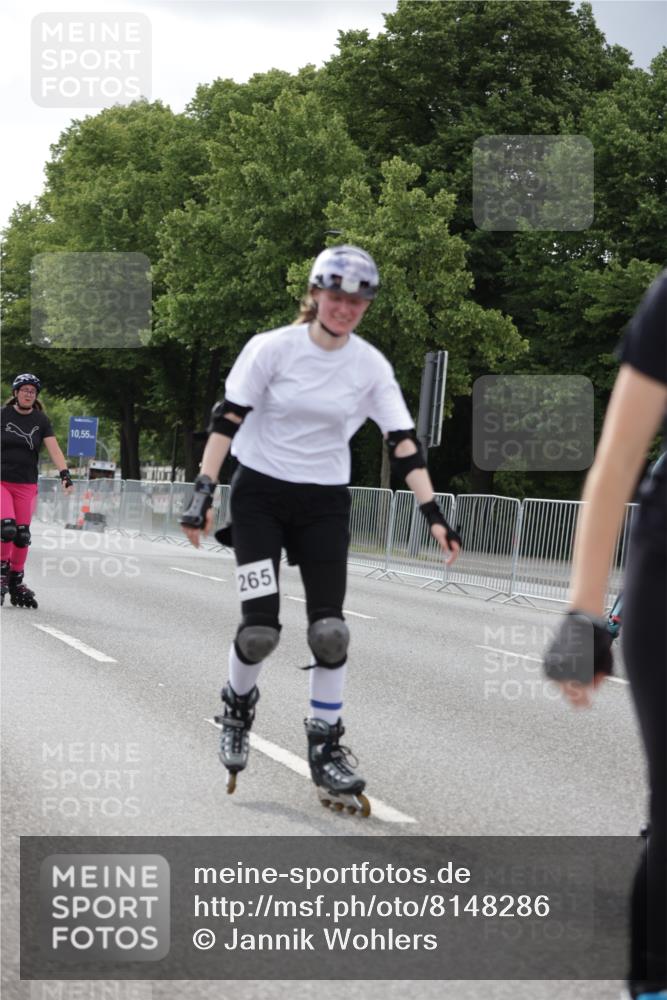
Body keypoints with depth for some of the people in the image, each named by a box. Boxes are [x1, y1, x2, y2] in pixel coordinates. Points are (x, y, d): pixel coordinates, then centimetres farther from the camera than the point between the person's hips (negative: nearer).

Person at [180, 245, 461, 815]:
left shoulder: (371, 365, -4)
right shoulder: (272, 348, -11)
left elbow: (403, 441, -5)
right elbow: (227, 419, -11)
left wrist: (434, 515, -12)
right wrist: (204, 492, -19)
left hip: (325, 504, 2)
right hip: (260, 494, -2)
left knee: (329, 630, -6)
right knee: (260, 628, -10)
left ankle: (326, 749, 9)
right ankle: (238, 706, 22)